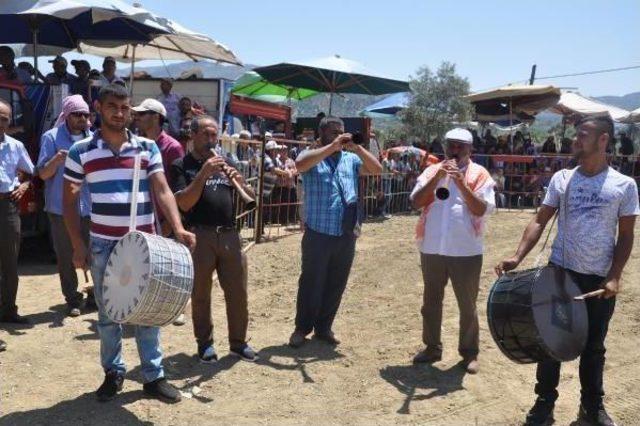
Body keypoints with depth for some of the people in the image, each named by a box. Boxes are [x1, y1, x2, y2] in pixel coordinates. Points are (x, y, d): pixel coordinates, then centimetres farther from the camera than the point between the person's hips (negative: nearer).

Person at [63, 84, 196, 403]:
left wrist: (178, 229, -19)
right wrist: (77, 245, -2)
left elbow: (162, 192, -4)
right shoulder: (80, 151, -1)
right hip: (103, 245, 0)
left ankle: (154, 376, 20)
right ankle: (113, 373, 28)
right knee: (107, 313, 11)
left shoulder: (148, 148, 2)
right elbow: (69, 200, 4)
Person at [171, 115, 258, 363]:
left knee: (238, 292, 8)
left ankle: (238, 342, 22)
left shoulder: (225, 162, 14)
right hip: (199, 236, -4)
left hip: (229, 235, 4)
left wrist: (239, 180, -9)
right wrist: (204, 173, -19)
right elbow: (184, 203, -13)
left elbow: (250, 196, 11)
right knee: (200, 294, 7)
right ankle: (205, 343, 22)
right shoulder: (181, 166, 0)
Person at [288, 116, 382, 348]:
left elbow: (377, 169, 3)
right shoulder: (312, 156, -1)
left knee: (336, 284, 12)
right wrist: (333, 146, -23)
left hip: (347, 234, 5)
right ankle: (302, 328, 18)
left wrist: (357, 148, -10)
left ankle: (324, 327, 27)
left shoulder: (351, 159, 13)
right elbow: (300, 164, -24)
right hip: (318, 233, -4)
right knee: (311, 283, 4)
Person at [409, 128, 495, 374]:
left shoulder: (479, 174, -1)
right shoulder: (432, 171, 6)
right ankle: (432, 347, 29)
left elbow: (483, 210, -12)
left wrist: (461, 183, -21)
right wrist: (438, 176, -15)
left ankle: (469, 352, 22)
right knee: (431, 301, 14)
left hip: (466, 251, -2)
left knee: (467, 305, 8)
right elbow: (415, 202, -6)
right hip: (432, 249, 3)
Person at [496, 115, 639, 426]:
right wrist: (518, 256, -13)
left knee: (593, 346, 13)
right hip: (560, 273, 1)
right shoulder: (562, 179, 1)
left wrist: (614, 277, -9)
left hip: (600, 279, -1)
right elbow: (540, 221, 0)